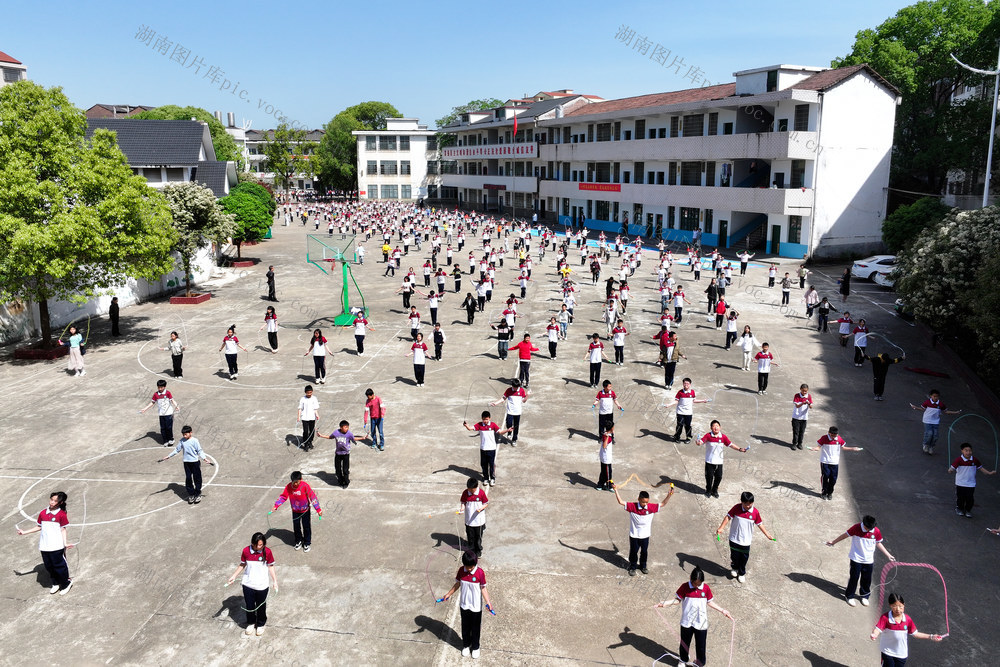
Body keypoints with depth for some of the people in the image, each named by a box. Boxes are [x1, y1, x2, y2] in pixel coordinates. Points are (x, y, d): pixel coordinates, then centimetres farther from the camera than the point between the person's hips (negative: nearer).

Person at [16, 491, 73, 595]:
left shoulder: (62, 514, -9)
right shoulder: (43, 513, 5)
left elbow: (63, 529, -6)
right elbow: (38, 527, 17)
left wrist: (65, 543, -13)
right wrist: (24, 532, 19)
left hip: (57, 546, -5)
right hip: (44, 546, 5)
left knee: (59, 565, 2)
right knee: (49, 566, 14)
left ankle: (66, 584, 21)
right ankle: (55, 584, 33)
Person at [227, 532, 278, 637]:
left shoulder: (267, 552, -16)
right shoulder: (246, 551, -13)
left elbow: (270, 566, -5)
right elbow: (242, 565, 3)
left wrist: (275, 580, -10)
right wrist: (234, 576, 1)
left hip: (262, 586, -1)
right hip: (248, 585, 1)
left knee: (261, 606, 16)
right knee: (249, 605, 17)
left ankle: (261, 624, 41)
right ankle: (251, 623, 44)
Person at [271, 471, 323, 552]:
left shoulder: (305, 486, -26)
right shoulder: (289, 486, -17)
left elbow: (313, 497, -23)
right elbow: (283, 497, -7)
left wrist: (318, 509, -24)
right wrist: (275, 506, -16)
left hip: (305, 511, -3)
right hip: (295, 511, 3)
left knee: (306, 527, 10)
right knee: (296, 527, 16)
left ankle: (307, 543, 29)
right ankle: (298, 541, 39)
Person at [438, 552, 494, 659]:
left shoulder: (480, 573, -21)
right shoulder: (461, 570, -12)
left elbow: (483, 589, -13)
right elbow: (457, 584, 4)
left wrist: (488, 602, -21)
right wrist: (448, 594, 5)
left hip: (476, 607, -3)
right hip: (464, 605, 3)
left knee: (475, 628, 15)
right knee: (465, 627, 20)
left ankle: (475, 647, 37)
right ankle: (466, 645, 42)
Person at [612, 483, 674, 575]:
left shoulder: (651, 507, -14)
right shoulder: (632, 506, -20)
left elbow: (662, 503, -6)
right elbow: (621, 502, -20)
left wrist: (670, 494, -16)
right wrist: (616, 490, -27)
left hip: (645, 536, 2)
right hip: (634, 536, -2)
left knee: (644, 552, 19)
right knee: (633, 552, 13)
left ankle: (643, 566, 41)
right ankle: (632, 567, 33)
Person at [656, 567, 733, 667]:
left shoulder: (706, 588, -10)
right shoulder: (685, 587, -14)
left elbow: (709, 602, 4)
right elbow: (678, 600, -5)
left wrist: (723, 611, 3)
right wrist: (664, 604, -16)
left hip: (701, 623, 0)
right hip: (687, 622, 0)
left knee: (701, 645, 9)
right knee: (685, 643, 18)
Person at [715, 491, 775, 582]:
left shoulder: (755, 512, -10)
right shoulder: (736, 508, -14)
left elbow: (759, 524, 3)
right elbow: (728, 517, -10)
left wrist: (767, 534, 4)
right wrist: (721, 528, -17)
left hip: (746, 540, 1)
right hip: (734, 539, -1)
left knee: (744, 558, 10)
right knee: (734, 556, 13)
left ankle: (742, 573, 34)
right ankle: (734, 568, 43)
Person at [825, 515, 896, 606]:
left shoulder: (876, 532, -9)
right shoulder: (856, 528, -17)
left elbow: (878, 543, 10)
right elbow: (845, 535, -3)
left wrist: (888, 555, 13)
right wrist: (833, 542, 6)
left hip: (869, 560, 3)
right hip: (856, 559, -3)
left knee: (867, 580, 12)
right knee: (854, 578, 4)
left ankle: (864, 596, 34)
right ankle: (850, 597, 21)